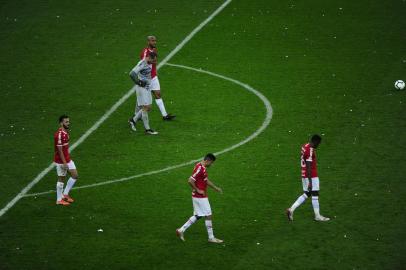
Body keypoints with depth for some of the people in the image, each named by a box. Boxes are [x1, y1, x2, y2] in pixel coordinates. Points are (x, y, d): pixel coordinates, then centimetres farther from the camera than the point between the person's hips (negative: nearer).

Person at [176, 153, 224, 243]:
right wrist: (197, 190, -19)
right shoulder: (199, 168, -21)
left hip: (200, 196, 10)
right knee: (208, 215, -2)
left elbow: (206, 180, 25)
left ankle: (181, 230, 17)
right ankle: (211, 238, 7)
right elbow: (190, 181, -27)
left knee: (197, 216, 15)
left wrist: (215, 188, 22)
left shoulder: (203, 168, 10)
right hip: (200, 197, -10)